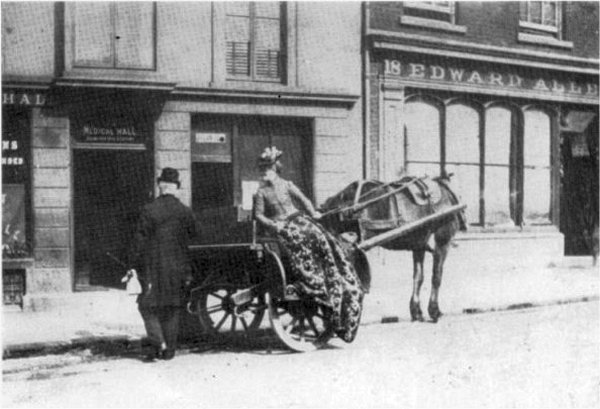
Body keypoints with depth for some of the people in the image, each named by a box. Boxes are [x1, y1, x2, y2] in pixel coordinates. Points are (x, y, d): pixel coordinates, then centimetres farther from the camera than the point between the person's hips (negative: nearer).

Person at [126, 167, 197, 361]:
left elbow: (140, 240, -8)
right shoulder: (185, 212, 1)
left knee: (147, 305, 7)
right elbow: (193, 240, 9)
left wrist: (133, 265, -3)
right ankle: (169, 349, 15)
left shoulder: (149, 210, -9)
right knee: (172, 308, 13)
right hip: (177, 268, 3)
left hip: (153, 267, -3)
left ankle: (158, 343, -9)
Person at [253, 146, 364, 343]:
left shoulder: (287, 185, 15)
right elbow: (258, 215, 1)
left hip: (299, 219, 4)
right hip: (281, 227, -3)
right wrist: (271, 224, -14)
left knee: (322, 239, -16)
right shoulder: (261, 193, 6)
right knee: (300, 245, -29)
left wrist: (312, 212, -3)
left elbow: (302, 199, 11)